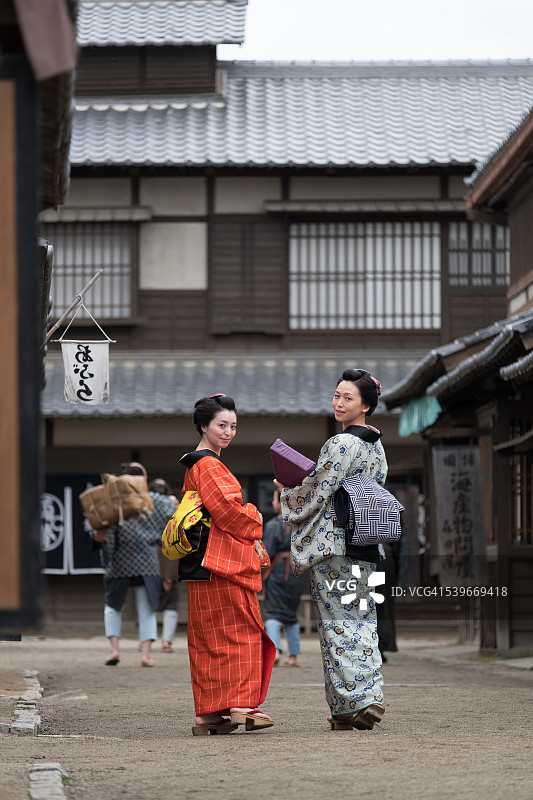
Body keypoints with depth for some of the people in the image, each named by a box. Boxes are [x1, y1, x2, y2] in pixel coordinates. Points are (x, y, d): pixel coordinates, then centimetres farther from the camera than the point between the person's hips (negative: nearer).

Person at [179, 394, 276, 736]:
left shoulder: (196, 465, 20)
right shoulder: (207, 465, -12)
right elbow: (226, 509, -19)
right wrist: (254, 519, -2)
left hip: (205, 564, 10)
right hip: (221, 562, -10)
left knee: (208, 637, 7)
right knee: (238, 631, -8)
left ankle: (209, 714, 7)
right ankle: (239, 705, -11)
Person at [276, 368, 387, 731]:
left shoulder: (340, 445, -14)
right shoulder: (377, 446, 13)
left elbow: (317, 495, -14)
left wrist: (287, 491, 6)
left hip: (335, 549, -8)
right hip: (367, 547, 8)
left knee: (339, 623, -4)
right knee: (363, 623, 10)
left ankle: (354, 703, -6)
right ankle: (371, 697, 8)